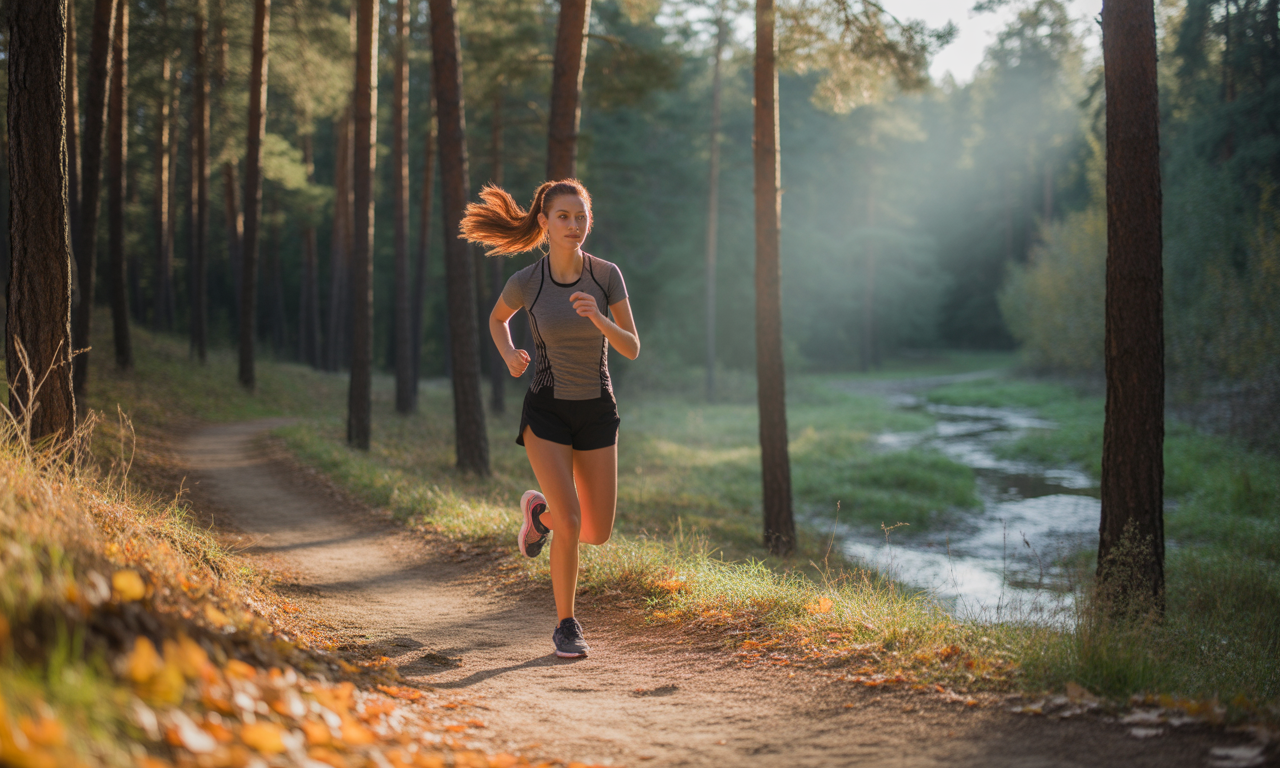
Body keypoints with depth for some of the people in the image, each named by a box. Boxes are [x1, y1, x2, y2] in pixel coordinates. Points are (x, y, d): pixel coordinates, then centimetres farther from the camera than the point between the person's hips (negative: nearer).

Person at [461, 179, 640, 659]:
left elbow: (632, 349, -9)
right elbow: (498, 318, 10)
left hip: (597, 411, 3)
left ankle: (540, 509, 37)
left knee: (599, 534, 4)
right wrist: (509, 356, -10)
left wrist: (598, 318, -28)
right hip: (546, 412, -3)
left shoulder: (607, 275, -9)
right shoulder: (526, 282, -12)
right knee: (571, 524, -17)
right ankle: (566, 626, 4)